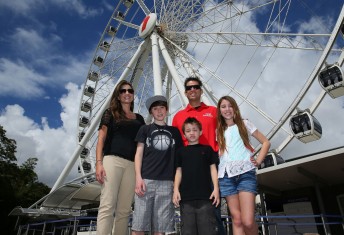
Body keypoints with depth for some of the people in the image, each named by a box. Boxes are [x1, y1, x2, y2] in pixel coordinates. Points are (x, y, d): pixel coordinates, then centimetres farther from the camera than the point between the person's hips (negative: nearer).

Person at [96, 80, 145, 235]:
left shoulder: (139, 119, 21)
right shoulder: (110, 113, 12)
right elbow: (101, 138, 3)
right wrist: (99, 162, -10)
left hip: (132, 164, 3)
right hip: (113, 160, -3)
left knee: (124, 209, 2)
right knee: (107, 206, -11)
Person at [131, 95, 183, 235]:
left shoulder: (174, 131, 16)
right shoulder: (145, 129, 12)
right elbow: (139, 154, 6)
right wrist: (138, 178, -7)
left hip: (167, 182, 1)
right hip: (146, 179, -1)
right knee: (139, 224, -2)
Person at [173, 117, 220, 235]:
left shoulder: (207, 149, 10)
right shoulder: (181, 151, 13)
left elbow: (213, 169, 8)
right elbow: (179, 171, 11)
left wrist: (216, 188, -3)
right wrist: (176, 189, 0)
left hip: (205, 195, -1)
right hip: (186, 196, 1)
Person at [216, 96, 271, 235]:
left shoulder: (244, 124, 13)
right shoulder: (219, 131, 18)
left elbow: (266, 142, 15)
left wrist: (258, 161, 2)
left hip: (245, 173, -2)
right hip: (226, 176, 2)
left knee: (248, 221, -14)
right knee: (236, 220, 1)